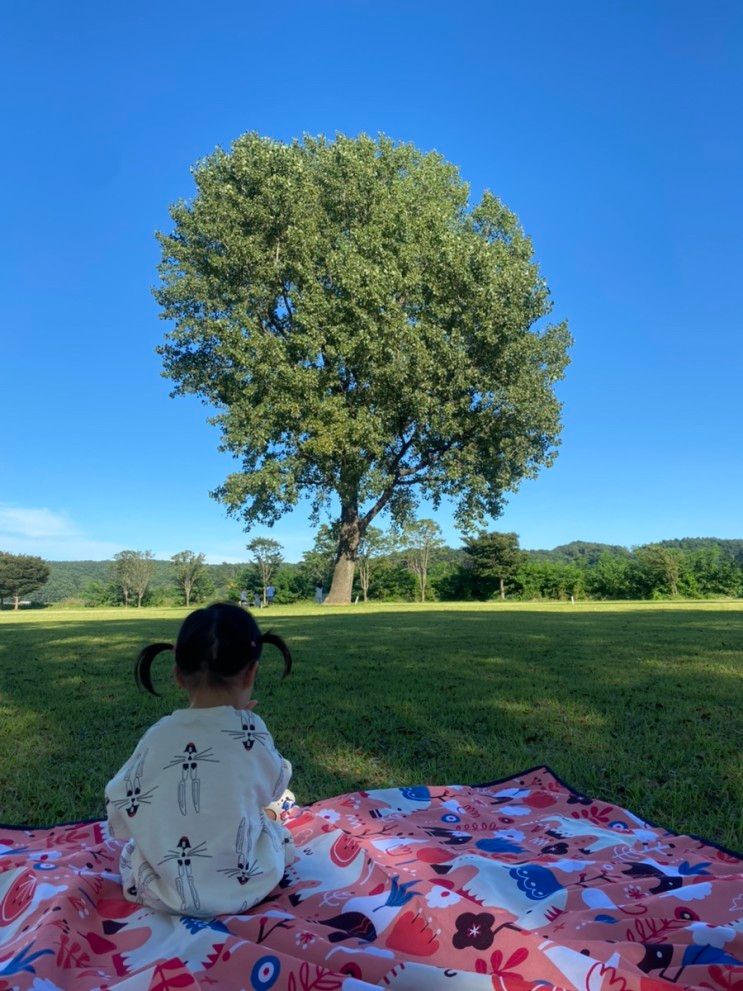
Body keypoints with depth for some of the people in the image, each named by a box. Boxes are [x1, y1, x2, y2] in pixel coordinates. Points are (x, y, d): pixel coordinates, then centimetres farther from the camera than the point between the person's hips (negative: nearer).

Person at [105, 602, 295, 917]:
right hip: (247, 888, 0)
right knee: (281, 801, 23)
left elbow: (120, 812, -4)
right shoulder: (251, 732, -19)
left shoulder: (157, 736, -16)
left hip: (167, 895, 1)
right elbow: (272, 789, 0)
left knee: (131, 849, 30)